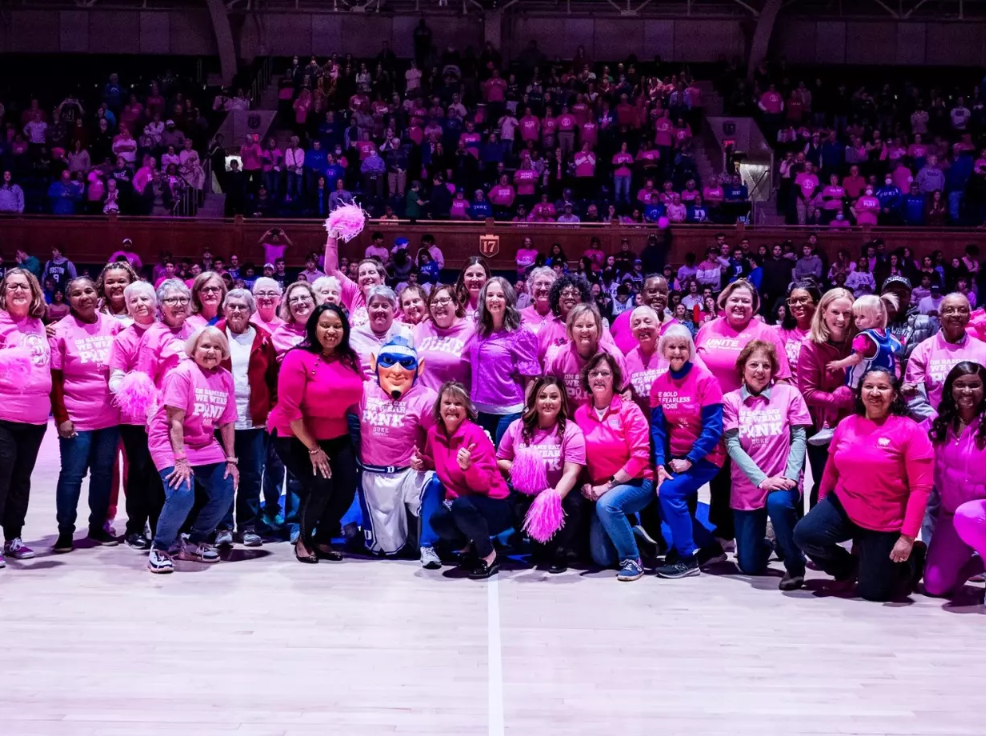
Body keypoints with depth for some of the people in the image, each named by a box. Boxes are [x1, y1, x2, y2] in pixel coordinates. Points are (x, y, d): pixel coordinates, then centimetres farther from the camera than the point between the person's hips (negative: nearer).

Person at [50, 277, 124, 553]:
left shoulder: (114, 326, 4)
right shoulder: (61, 330, -4)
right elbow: (54, 378, -4)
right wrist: (61, 416, -10)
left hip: (109, 416, 3)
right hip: (76, 417, -3)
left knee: (104, 472, 10)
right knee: (72, 474, 0)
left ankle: (97, 527, 23)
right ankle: (65, 532, 10)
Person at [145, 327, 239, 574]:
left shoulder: (226, 378, 3)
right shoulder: (182, 373, -15)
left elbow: (227, 423, 5)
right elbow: (175, 421, -19)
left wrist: (231, 459, 2)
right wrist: (180, 460, -23)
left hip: (204, 445, 7)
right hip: (170, 442, -7)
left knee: (224, 494, 0)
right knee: (182, 495, -24)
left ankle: (194, 543, 21)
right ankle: (159, 548, -2)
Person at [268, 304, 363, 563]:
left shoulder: (351, 359, -1)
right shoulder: (299, 358, -18)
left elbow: (355, 398, 7)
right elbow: (289, 408, -19)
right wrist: (312, 448, -17)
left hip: (336, 437, 5)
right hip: (295, 436, -5)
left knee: (347, 487, -9)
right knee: (320, 486, -19)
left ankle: (323, 539, 17)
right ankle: (303, 539, 9)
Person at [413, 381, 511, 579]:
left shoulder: (475, 434, -17)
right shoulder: (434, 432, 0)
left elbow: (483, 485, -21)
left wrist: (467, 466, -40)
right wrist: (422, 461, 1)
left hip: (493, 505, -5)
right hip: (458, 502, 5)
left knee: (461, 506, -36)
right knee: (437, 520, -28)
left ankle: (489, 556, -10)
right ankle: (472, 548, 4)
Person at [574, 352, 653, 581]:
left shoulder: (629, 410, -10)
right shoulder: (580, 414, 0)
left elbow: (640, 457, -16)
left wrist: (609, 485, -19)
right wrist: (586, 485, -10)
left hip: (635, 483, -4)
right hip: (599, 490, 4)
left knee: (607, 504, -37)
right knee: (601, 557, -4)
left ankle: (632, 559, -17)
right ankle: (627, 533, 29)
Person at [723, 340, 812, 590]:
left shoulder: (789, 394, 0)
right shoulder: (730, 400, 0)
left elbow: (798, 438, -3)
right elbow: (732, 445, -8)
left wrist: (790, 476, -18)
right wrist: (762, 480, -19)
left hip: (782, 482, -1)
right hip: (747, 487, 1)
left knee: (778, 502, -38)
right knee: (750, 565, 2)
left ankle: (795, 563, -13)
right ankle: (767, 543, 39)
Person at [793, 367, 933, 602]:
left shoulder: (910, 431, -12)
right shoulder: (846, 425, 0)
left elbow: (920, 487, -14)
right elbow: (831, 470, 12)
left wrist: (907, 537, -18)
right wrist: (821, 507, 14)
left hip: (886, 523, -3)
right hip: (843, 507, 4)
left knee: (873, 592, 0)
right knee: (804, 534, -23)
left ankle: (913, 557, 32)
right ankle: (851, 567, 10)